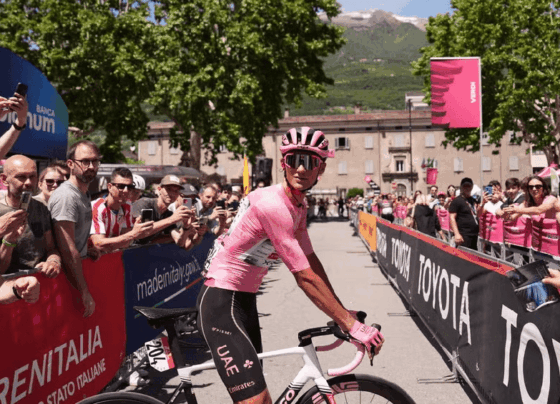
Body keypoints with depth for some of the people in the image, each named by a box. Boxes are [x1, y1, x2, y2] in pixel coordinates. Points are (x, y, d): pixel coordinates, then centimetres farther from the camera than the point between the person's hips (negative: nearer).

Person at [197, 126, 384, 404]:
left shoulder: (298, 206, 7)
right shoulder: (273, 205, -24)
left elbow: (311, 261, 10)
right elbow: (305, 277, -24)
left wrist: (343, 313, 6)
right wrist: (352, 325, -19)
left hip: (244, 299, 10)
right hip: (221, 302, -10)